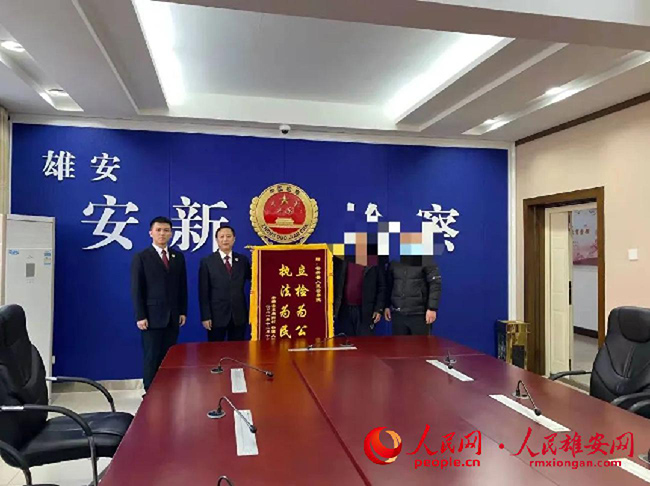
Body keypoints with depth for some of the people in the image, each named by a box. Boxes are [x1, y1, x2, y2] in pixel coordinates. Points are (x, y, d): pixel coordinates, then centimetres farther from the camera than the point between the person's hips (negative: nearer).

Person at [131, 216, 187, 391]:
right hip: (152, 316, -4)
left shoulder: (178, 257, 11)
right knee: (152, 356, 3)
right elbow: (136, 290, -6)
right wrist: (140, 316, -11)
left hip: (173, 316, 4)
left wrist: (183, 311, 6)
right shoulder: (141, 257, -2)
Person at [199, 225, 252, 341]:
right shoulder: (207, 262, -1)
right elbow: (203, 292, -4)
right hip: (216, 316, -2)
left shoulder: (242, 260, 7)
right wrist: (205, 316, -8)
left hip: (239, 315, 2)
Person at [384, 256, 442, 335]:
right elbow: (388, 284, 14)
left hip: (419, 314, -3)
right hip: (398, 314, 3)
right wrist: (387, 306, 10)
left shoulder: (425, 258, -3)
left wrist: (432, 308, -14)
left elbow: (435, 283, -8)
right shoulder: (394, 261, 8)